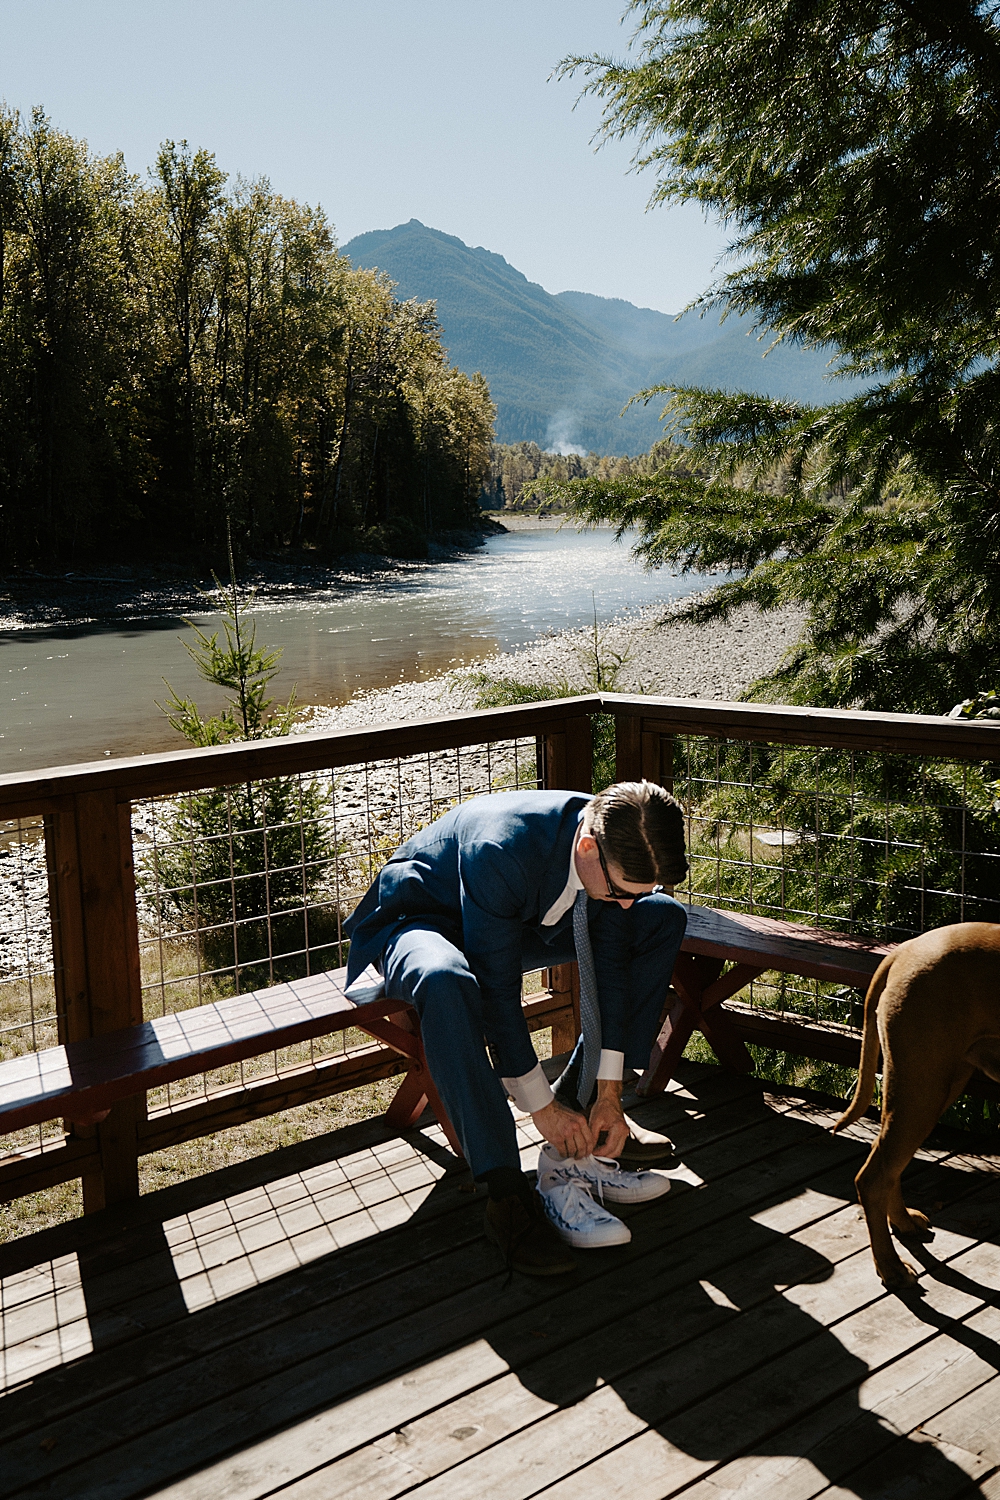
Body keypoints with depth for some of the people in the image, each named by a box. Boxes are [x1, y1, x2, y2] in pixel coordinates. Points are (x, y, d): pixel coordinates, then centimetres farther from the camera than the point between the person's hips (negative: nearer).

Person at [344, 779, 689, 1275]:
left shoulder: (623, 851, -19)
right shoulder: (500, 849, -38)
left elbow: (611, 963, -10)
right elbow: (495, 990, -31)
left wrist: (609, 1092, -11)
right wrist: (542, 1105, -23)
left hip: (522, 921, 7)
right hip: (417, 920, -6)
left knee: (663, 918, -6)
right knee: (447, 981, -43)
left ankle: (579, 1103, -7)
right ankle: (508, 1195, -30)